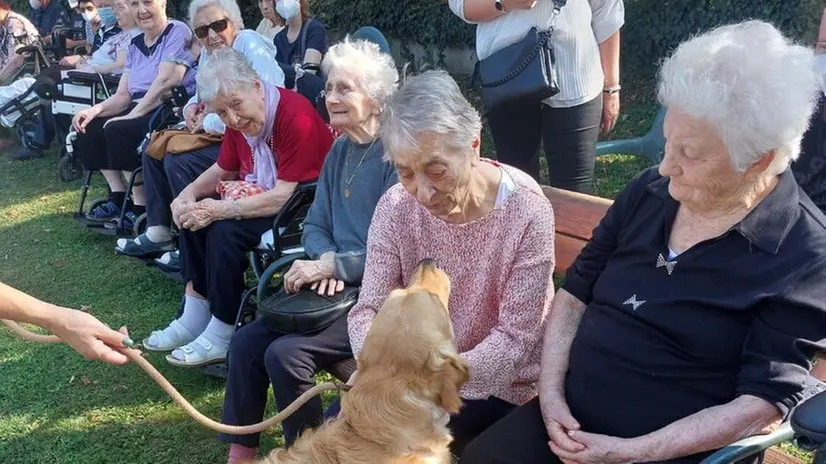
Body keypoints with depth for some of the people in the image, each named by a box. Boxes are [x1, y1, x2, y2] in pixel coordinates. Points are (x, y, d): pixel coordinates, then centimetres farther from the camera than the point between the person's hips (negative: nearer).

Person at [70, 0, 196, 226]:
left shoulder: (177, 31, -6)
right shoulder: (135, 45, 17)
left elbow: (165, 82, -18)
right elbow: (123, 95, 12)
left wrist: (133, 115, -21)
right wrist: (95, 110, -7)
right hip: (140, 112, 9)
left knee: (117, 130, -27)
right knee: (88, 129, -4)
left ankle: (141, 208, -17)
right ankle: (119, 197, -3)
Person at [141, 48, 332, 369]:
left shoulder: (296, 117, -25)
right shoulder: (239, 121, 1)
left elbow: (284, 196, -29)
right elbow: (223, 169, 15)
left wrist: (220, 210, -28)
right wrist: (189, 193, -4)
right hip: (259, 199, 9)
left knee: (224, 230, -25)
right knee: (194, 216, -3)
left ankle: (222, 335, -12)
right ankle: (194, 318, 2)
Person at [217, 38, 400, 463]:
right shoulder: (339, 151, 11)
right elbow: (315, 226, 12)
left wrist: (332, 265, -18)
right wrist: (326, 263, -9)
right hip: (338, 285, 8)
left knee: (286, 354, -22)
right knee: (246, 341, -5)